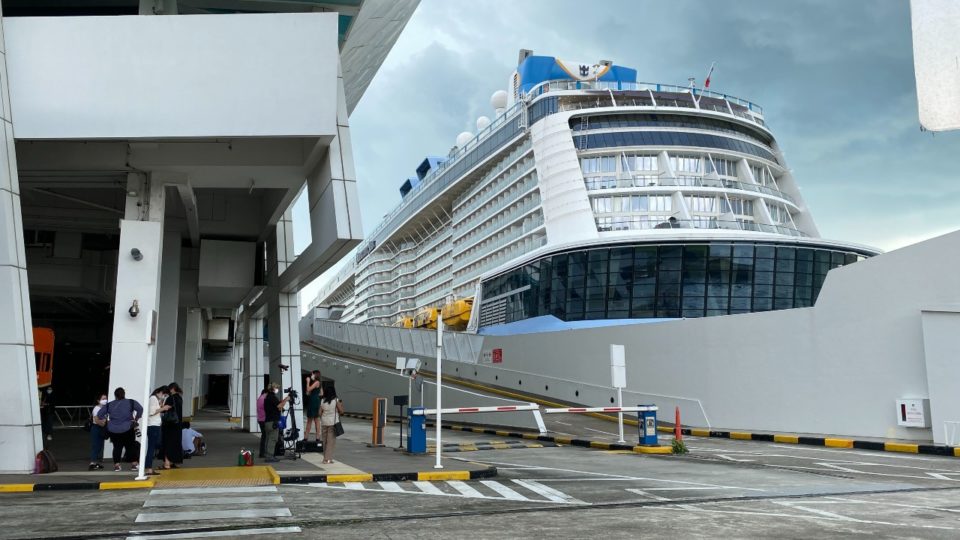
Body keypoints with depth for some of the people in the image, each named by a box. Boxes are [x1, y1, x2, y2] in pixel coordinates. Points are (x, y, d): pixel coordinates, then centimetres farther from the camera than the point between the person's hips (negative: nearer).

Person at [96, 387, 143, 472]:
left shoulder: (109, 405, 6)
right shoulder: (131, 402, -1)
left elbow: (99, 414, 2)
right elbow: (140, 409, -14)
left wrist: (106, 419, 14)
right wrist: (136, 418, -3)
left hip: (113, 430, 2)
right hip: (127, 429, -2)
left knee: (117, 447, 14)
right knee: (131, 446, 10)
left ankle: (116, 465, 11)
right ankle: (134, 464, 10)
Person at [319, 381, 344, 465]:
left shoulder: (322, 401, 2)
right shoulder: (336, 400, -8)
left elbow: (320, 413, 4)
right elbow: (341, 411, -6)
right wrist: (341, 405, 12)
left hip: (324, 423, 4)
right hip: (333, 422, -4)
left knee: (325, 440, 13)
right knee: (331, 440, -1)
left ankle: (325, 458, 19)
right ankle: (328, 458, -6)